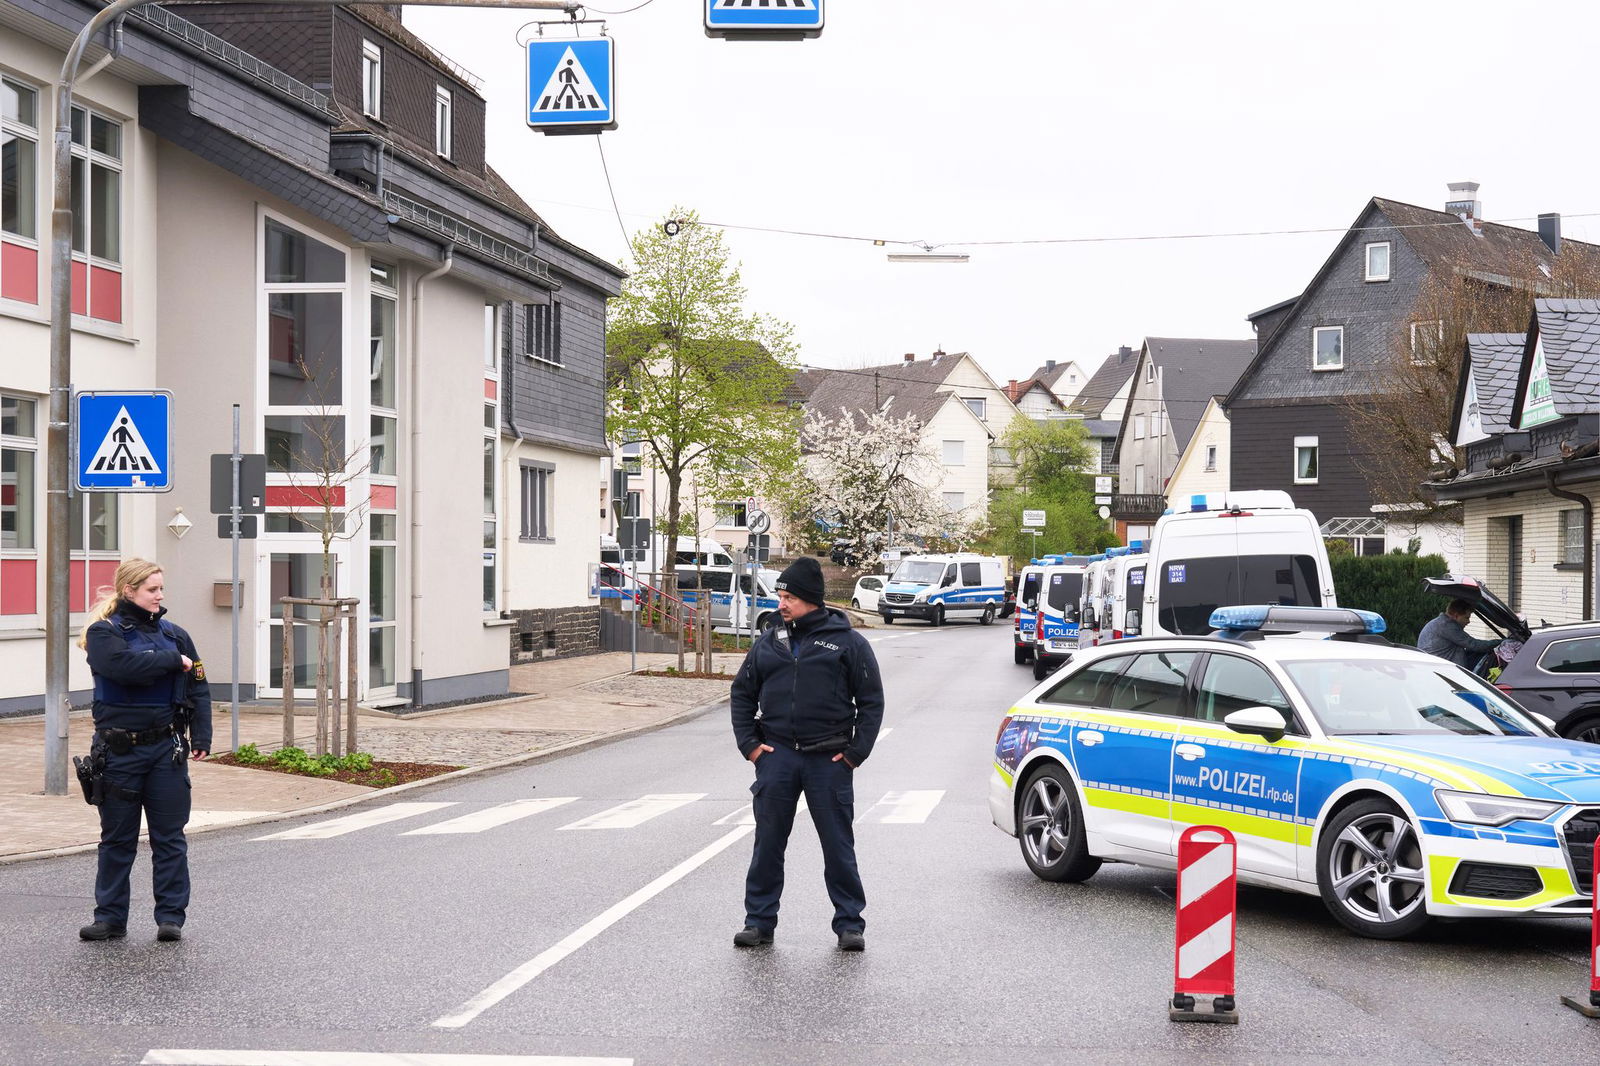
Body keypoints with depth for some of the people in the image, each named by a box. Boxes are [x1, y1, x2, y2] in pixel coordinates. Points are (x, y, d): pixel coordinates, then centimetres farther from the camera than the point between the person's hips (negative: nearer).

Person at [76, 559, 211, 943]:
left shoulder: (174, 634, 9)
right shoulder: (103, 633, -3)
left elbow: (198, 688, 7)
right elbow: (127, 666, -23)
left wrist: (201, 737, -4)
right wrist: (173, 661, -12)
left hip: (166, 750, 3)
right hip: (119, 750, -3)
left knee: (169, 837, 4)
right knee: (117, 838, 7)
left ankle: (171, 916, 11)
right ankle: (110, 918, 16)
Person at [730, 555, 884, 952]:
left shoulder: (848, 643, 1)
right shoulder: (768, 643, 10)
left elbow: (871, 701, 2)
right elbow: (743, 693, 17)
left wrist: (855, 752, -5)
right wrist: (749, 743, 6)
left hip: (830, 759, -3)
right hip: (776, 756, 3)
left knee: (839, 845, 3)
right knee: (767, 843, 5)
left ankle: (850, 923, 12)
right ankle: (759, 921, 14)